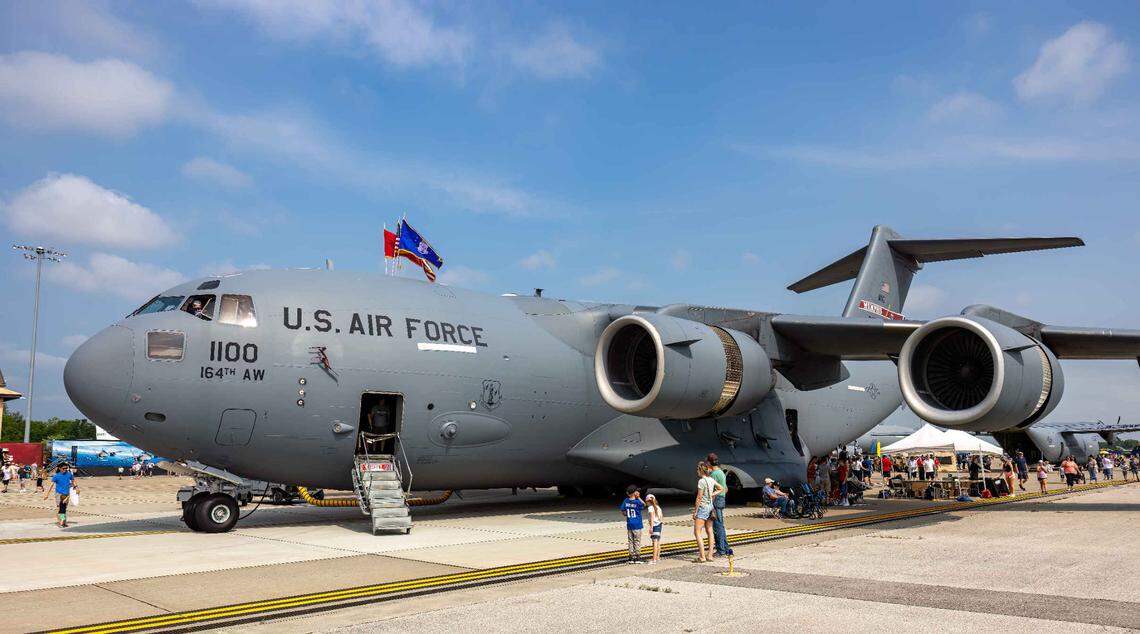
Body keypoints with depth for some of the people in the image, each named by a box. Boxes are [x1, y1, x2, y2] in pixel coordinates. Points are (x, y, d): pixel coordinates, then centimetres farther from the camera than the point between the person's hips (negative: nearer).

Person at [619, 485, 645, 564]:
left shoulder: (626, 501, -1)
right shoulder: (637, 502, -13)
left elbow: (623, 513, 4)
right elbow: (644, 505, 7)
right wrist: (638, 497, 0)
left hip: (629, 525, 4)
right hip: (637, 525, -4)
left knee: (630, 541, 9)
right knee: (637, 541, 4)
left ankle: (631, 558, 11)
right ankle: (637, 558, 5)